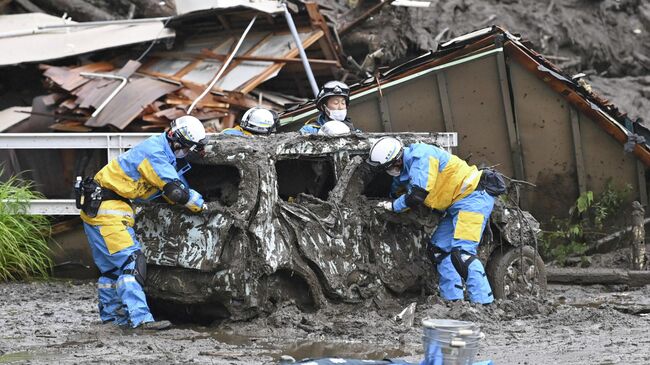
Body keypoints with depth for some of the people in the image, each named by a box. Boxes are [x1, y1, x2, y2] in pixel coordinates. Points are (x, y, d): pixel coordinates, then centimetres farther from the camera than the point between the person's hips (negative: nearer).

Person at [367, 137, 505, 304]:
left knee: (461, 252, -22)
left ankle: (484, 303, -26)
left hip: (474, 197, -11)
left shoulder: (421, 156, -20)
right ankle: (453, 300, 11)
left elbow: (416, 197, -22)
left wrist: (392, 206, -8)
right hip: (457, 203, 11)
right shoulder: (403, 170, 12)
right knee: (438, 249, 10)